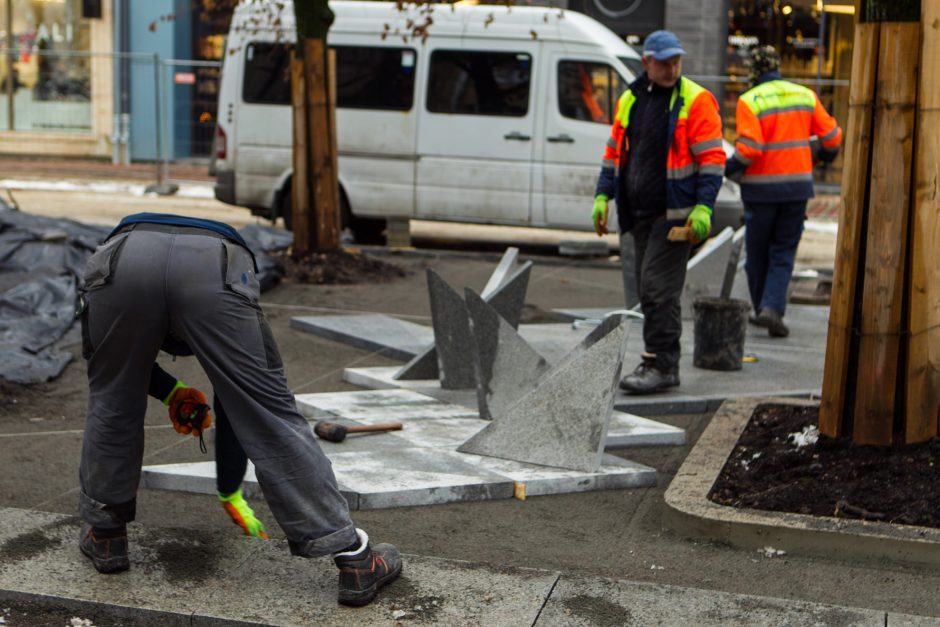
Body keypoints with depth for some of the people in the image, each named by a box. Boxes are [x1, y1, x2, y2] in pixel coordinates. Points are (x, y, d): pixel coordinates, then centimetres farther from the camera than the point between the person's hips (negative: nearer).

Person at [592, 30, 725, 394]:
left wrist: (703, 207, -17)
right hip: (639, 214, 7)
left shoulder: (696, 101, -6)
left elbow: (712, 158, -10)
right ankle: (660, 361, 20)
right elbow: (615, 151, 19)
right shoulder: (630, 100, 13)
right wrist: (603, 196, 11)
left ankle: (662, 366, -7)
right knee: (649, 289, 11)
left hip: (675, 213, -7)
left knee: (658, 287, -12)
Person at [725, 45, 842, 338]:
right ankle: (773, 307, -10)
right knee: (784, 251, 7)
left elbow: (749, 148, -19)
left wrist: (729, 168, -3)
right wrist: (826, 154, 29)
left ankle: (762, 308, 21)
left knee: (757, 251, 13)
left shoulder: (749, 101, -9)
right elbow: (831, 135, 8)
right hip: (798, 183, 3)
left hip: (761, 185, -3)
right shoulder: (805, 95, 4)